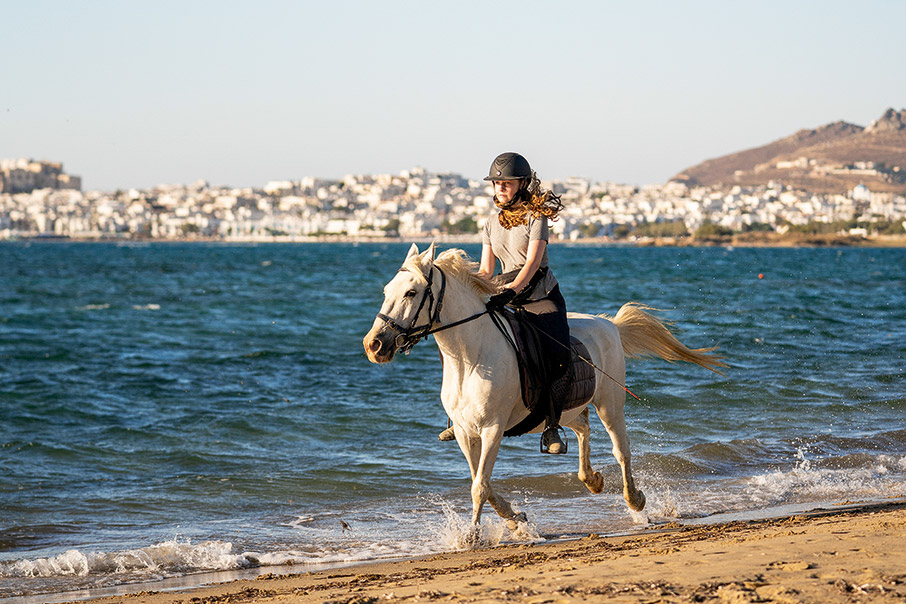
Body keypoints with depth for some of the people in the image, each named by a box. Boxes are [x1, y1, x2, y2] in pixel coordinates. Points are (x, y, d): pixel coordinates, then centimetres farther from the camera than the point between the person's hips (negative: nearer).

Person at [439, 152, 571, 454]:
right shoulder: (493, 223, 10)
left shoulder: (536, 217, -8)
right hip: (507, 301, 6)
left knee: (557, 355, -29)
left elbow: (532, 263, -20)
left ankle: (551, 427, -19)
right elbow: (485, 270, 9)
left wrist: (509, 292, -34)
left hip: (543, 299, -5)